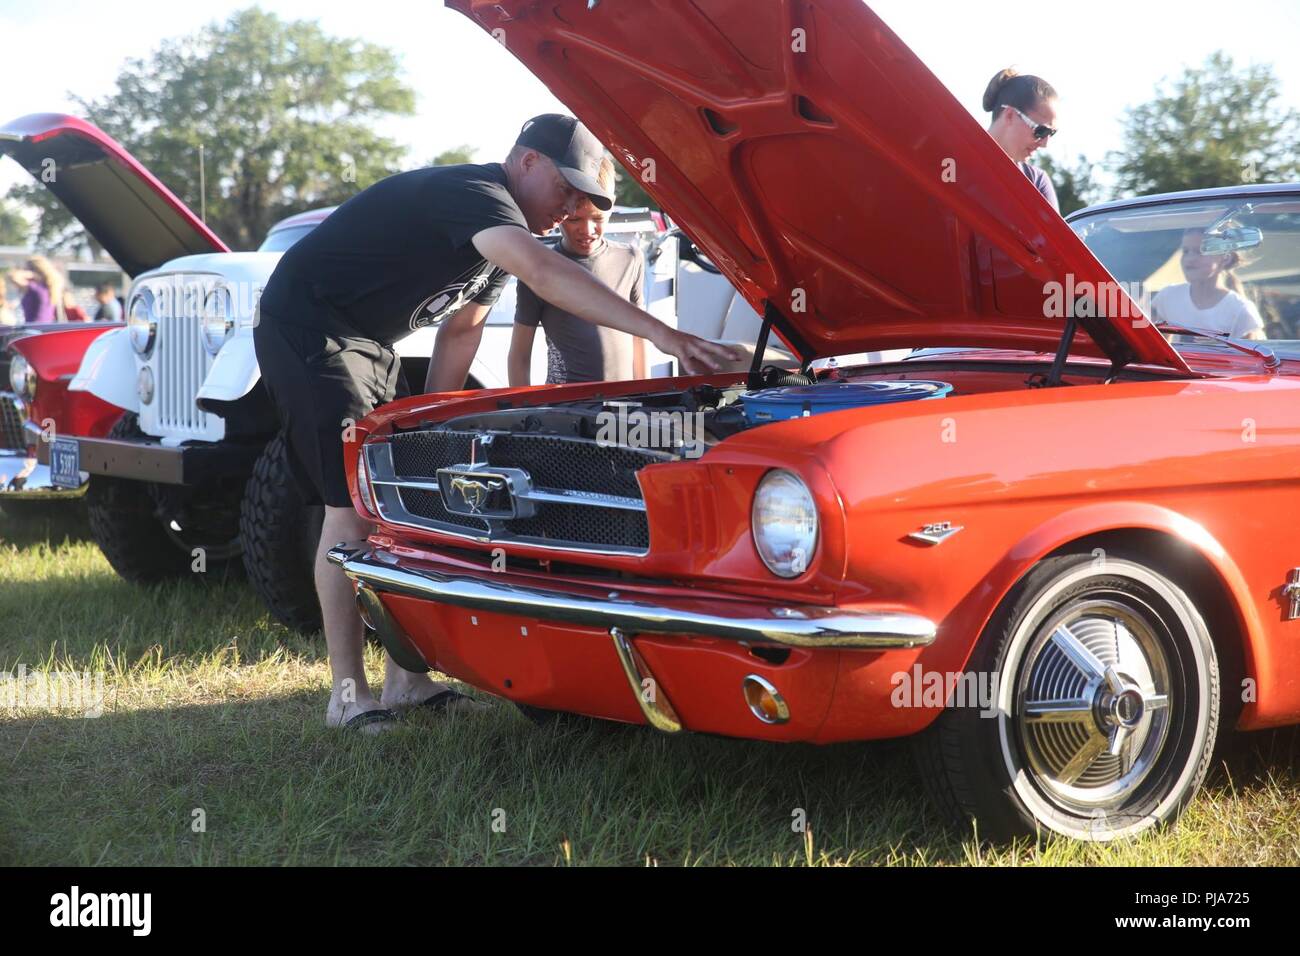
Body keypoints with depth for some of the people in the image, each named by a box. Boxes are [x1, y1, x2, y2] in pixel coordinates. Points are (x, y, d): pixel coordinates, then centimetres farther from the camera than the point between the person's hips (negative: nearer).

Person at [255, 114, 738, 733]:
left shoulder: (495, 235, 9)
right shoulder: (473, 194, -25)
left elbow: (459, 333, 17)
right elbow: (543, 273, -43)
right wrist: (660, 334, -50)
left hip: (365, 344, 10)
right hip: (305, 327, -10)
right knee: (352, 506, -12)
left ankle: (406, 678, 10)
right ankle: (348, 697, -6)